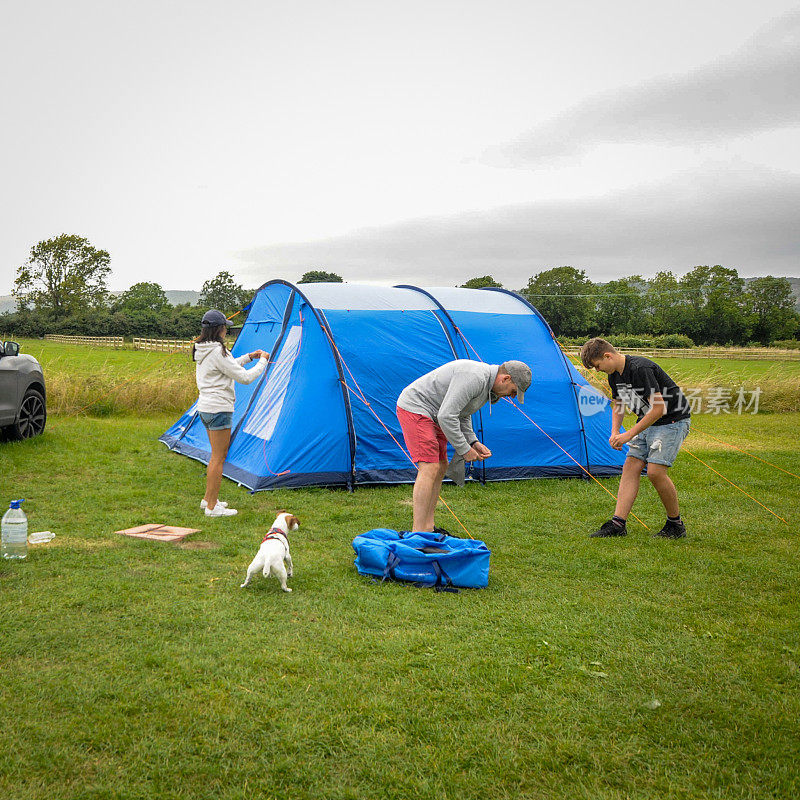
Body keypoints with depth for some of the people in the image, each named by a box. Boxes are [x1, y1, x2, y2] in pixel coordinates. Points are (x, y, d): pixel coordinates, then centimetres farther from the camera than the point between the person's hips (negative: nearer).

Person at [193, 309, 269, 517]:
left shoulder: (201, 350, 11)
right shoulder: (217, 352, -19)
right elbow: (244, 377, -16)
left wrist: (247, 357, 22)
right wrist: (262, 361, -2)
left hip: (205, 407, 10)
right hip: (219, 408, -10)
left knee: (216, 455, 20)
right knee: (218, 458, -3)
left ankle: (208, 499, 28)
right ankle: (212, 506, 2)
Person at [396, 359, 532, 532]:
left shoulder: (488, 385, 7)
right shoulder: (474, 377, -26)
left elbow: (462, 415, 18)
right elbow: (447, 416, -29)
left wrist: (474, 443, 4)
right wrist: (464, 450, -18)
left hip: (431, 414, 11)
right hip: (414, 408, -11)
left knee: (441, 467, 11)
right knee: (430, 469, -17)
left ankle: (428, 528, 16)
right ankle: (418, 534, -16)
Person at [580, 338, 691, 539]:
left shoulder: (640, 369, -27)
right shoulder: (614, 374, 2)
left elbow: (659, 408, -28)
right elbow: (618, 405, 18)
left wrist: (629, 435, -25)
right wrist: (615, 433, 2)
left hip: (672, 421, -9)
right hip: (648, 422, 9)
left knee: (655, 471, -18)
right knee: (631, 467, -1)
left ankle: (676, 524, 1)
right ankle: (618, 524, -2)